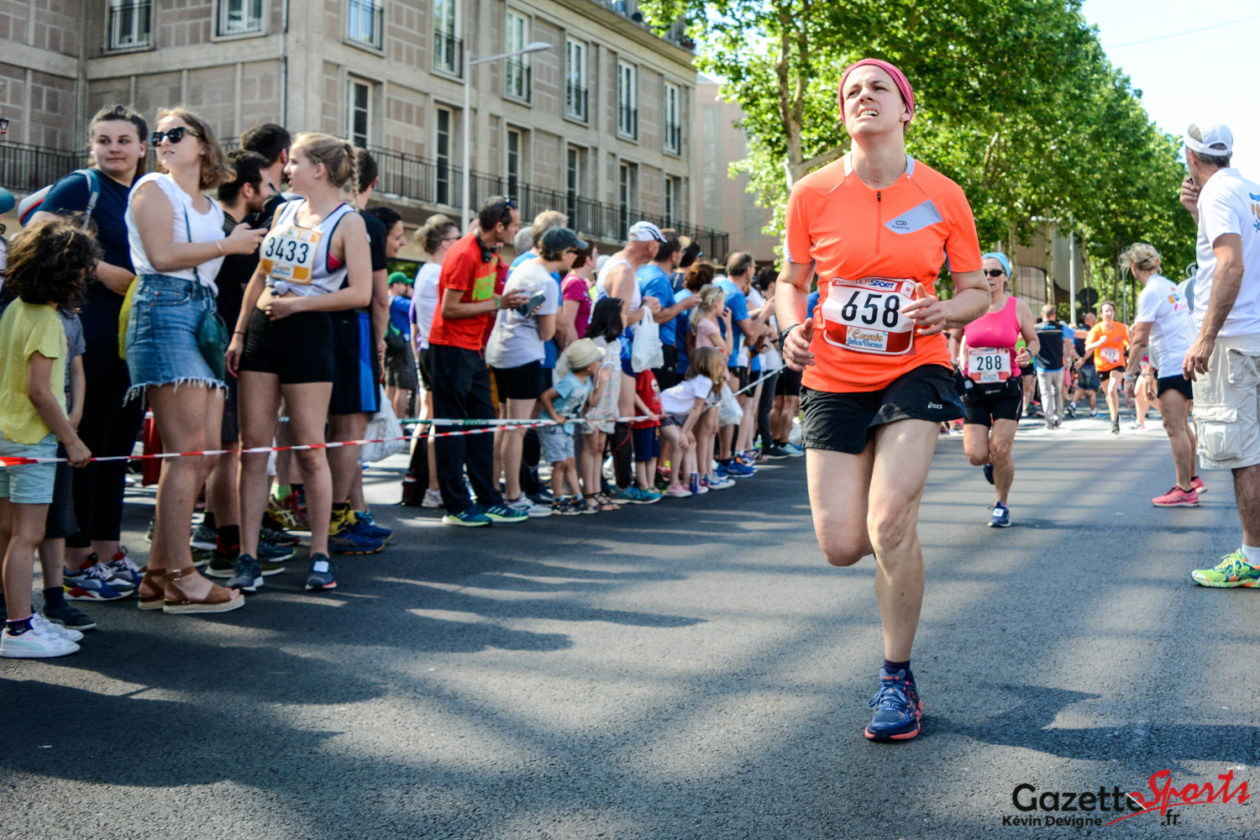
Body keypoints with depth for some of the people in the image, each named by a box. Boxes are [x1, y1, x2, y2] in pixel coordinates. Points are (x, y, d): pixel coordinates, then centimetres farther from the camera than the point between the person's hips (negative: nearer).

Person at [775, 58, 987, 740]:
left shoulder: (943, 197, -3)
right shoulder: (812, 194, -3)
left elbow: (975, 292, 7)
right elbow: (791, 281, 10)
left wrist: (944, 312, -16)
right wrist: (793, 328, -11)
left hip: (915, 371, -1)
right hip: (834, 380, 2)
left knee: (889, 522, -20)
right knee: (841, 547, -3)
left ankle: (897, 678, 0)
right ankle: (897, 524, 37)